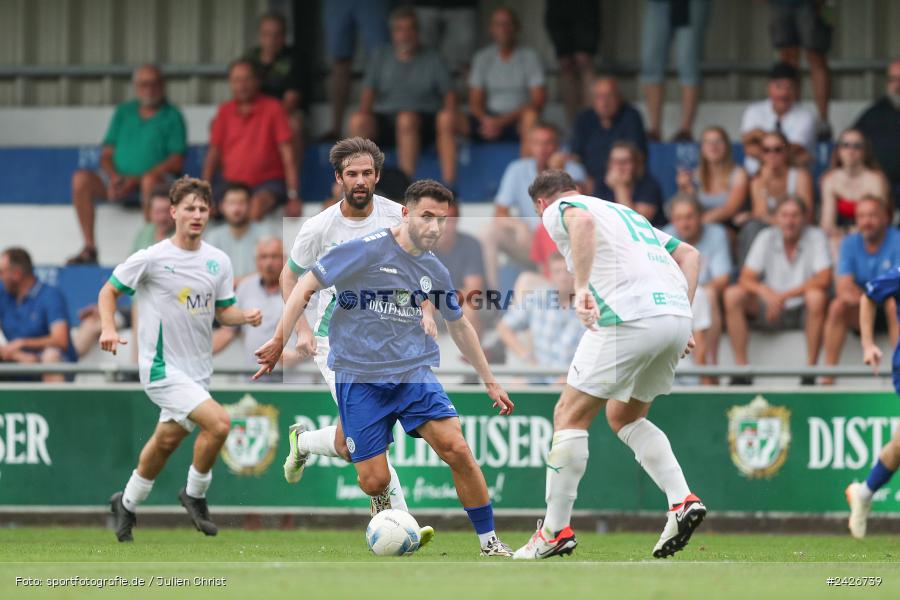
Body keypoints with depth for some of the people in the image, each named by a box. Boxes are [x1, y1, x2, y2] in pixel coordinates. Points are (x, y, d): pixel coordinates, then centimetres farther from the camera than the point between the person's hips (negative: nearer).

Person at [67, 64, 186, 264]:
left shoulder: (172, 116, 4)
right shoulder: (124, 112, 17)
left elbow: (176, 163, -6)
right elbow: (106, 154, 14)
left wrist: (136, 180, -14)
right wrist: (114, 177, -10)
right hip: (119, 179, 4)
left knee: (150, 180, -39)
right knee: (81, 178, -22)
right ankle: (89, 249, -23)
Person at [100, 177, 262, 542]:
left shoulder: (218, 261, 3)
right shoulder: (152, 258, -11)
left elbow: (223, 310, 11)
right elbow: (109, 291, -1)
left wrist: (245, 317, -11)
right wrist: (108, 328, -17)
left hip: (197, 369, 6)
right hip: (161, 367, -6)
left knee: (167, 441, 16)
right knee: (218, 422, -22)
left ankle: (126, 505, 39)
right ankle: (195, 494, 0)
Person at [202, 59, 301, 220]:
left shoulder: (273, 108, -2)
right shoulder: (225, 111, 10)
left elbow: (287, 155, -6)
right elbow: (214, 153, 12)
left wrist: (293, 196, -15)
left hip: (267, 183, -4)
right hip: (232, 183, 4)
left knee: (258, 202, -38)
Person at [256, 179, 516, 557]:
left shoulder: (434, 270, 8)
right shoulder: (366, 250, -9)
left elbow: (459, 326, 24)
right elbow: (306, 286, -7)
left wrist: (490, 382, 27)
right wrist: (279, 340, -14)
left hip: (413, 372, 4)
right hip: (359, 378, -4)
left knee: (457, 450, -16)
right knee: (374, 481, -9)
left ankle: (489, 543, -3)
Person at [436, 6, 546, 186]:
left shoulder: (529, 57, 1)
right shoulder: (483, 58, 12)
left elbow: (538, 101, -7)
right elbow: (475, 102, 8)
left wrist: (503, 121, -17)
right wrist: (486, 120, -15)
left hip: (516, 122, -3)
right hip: (488, 121, 3)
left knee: (531, 116, -39)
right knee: (446, 117, -22)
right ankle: (447, 183, -27)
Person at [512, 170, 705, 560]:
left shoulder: (558, 210, 10)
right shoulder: (626, 212, 33)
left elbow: (582, 221, -17)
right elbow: (690, 254, 27)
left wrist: (581, 287, -24)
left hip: (628, 318, -8)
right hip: (676, 315, 8)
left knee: (570, 416, 4)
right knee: (624, 417, 24)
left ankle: (556, 530, 4)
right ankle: (682, 502, 8)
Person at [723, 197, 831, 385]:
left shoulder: (815, 237, -8)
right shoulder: (766, 237, -1)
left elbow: (824, 280, -20)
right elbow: (745, 280, -7)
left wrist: (784, 295, -25)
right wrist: (765, 291, -31)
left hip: (803, 309, -3)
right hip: (771, 306, 3)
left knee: (816, 296, -36)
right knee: (733, 295, -19)